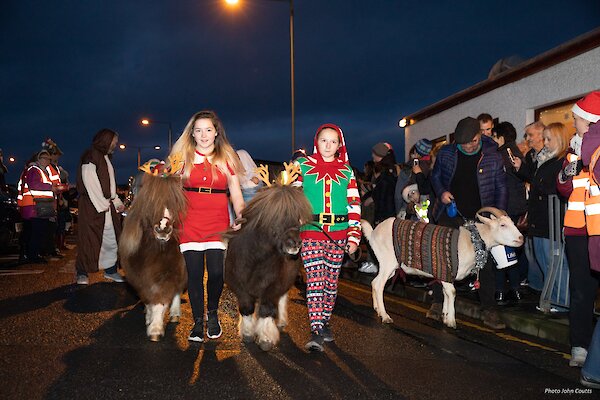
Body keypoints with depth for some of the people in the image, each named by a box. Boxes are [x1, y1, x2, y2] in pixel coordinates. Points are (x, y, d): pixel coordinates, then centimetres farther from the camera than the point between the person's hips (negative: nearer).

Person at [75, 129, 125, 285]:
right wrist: (102, 205, -17)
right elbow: (90, 183, -16)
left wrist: (117, 202, 10)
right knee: (89, 239, -4)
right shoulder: (90, 157, -9)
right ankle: (82, 273, 4)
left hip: (107, 205, 8)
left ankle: (110, 270, 16)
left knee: (111, 237, 7)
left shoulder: (106, 159, 20)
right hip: (92, 206, -8)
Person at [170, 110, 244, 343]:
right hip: (190, 222, 0)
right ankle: (198, 321, 17)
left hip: (218, 222, 0)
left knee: (216, 272, -7)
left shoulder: (226, 158, 8)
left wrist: (241, 217, -8)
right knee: (194, 274, 0)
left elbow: (236, 194, 7)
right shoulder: (183, 156, 8)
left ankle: (212, 314, 20)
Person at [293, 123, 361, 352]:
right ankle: (316, 332, -12)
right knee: (315, 279, -11)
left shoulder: (346, 171, 10)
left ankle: (325, 323, 23)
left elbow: (354, 205, 8)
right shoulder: (303, 165, 4)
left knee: (331, 280, 9)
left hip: (338, 233, 3)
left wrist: (354, 236, 3)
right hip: (311, 231, -3)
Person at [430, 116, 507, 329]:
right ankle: (438, 302, 19)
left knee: (485, 262, 0)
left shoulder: (493, 157, -4)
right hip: (450, 215, 1)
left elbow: (501, 188, 1)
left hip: (480, 218, -1)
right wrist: (441, 192, -6)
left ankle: (488, 310, 8)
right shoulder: (446, 153, -1)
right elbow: (435, 176, 13)